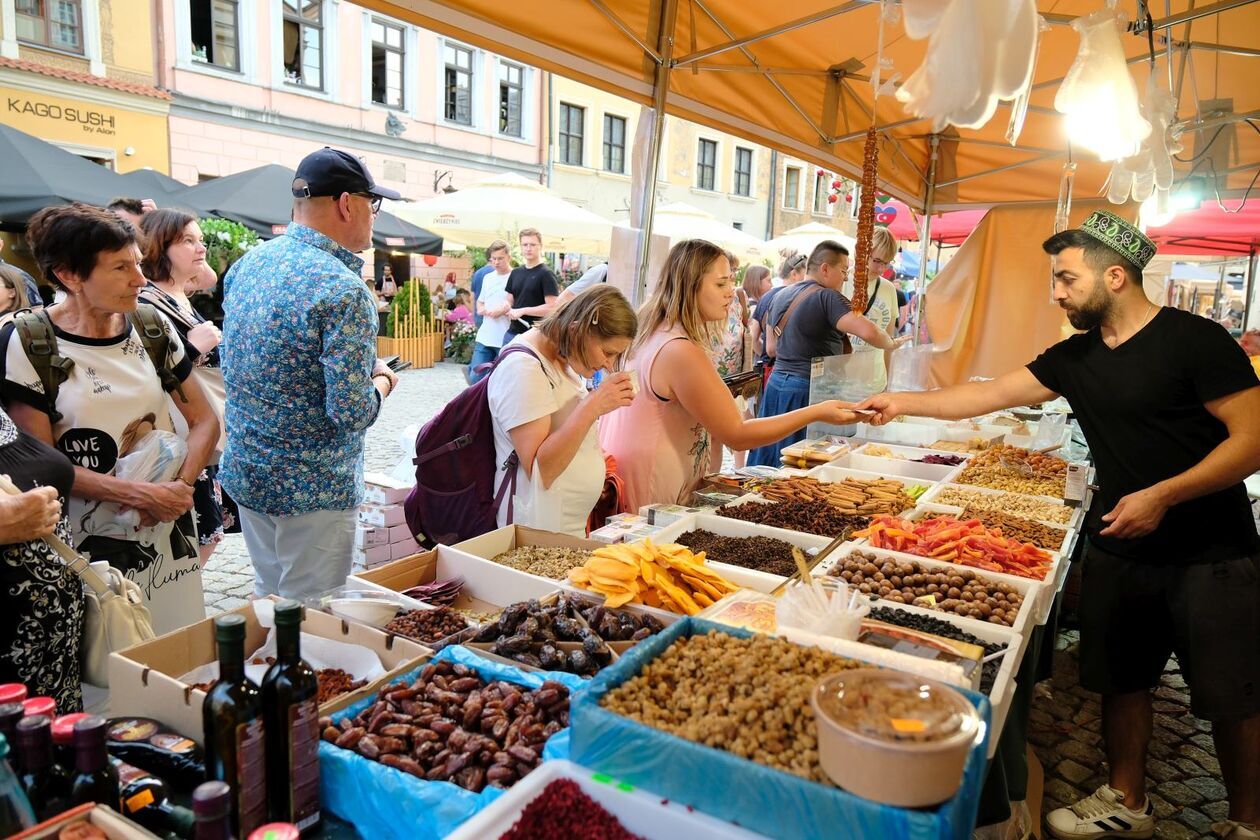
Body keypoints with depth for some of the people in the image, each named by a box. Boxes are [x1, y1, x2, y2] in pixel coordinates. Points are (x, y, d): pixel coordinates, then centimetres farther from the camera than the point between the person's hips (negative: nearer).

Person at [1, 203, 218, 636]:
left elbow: (204, 420, 4)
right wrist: (140, 494, -17)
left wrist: (181, 486, -12)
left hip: (171, 532, 4)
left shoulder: (152, 325, 1)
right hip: (90, 543, -3)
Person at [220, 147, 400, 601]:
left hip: (244, 473, 8)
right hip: (310, 489, -8)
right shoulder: (343, 289, -22)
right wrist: (382, 381, -4)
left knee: (268, 597, 23)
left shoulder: (245, 264, 4)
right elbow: (352, 413, -25)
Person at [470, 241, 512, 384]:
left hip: (506, 339, -6)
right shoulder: (487, 277, 14)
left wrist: (506, 310, -21)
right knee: (475, 378, 5)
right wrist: (481, 309, 4)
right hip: (484, 337, 6)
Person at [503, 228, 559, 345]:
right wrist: (508, 309, -5)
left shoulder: (546, 274, -8)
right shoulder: (515, 273, 13)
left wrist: (523, 311, -18)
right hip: (512, 333, 7)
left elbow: (552, 307, -16)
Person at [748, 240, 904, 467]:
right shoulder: (827, 297, -12)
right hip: (809, 390, -8)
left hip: (776, 382, 8)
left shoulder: (780, 296, 12)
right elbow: (869, 332, -24)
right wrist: (891, 344, -7)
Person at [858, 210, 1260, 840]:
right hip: (1118, 549, 6)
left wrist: (1162, 495, -24)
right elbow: (992, 393, 8)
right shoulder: (1076, 357, 5)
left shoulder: (1194, 340, -14)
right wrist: (905, 403, 6)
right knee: (1121, 680, 13)